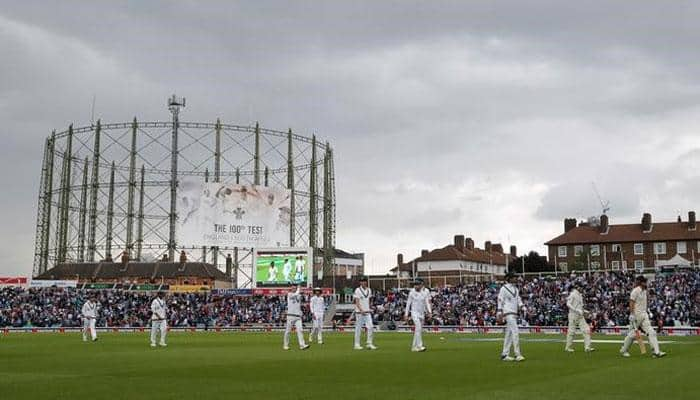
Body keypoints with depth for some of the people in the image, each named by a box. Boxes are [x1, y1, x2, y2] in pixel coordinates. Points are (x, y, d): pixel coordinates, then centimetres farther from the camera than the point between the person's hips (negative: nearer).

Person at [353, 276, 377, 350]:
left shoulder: (369, 290, 12)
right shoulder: (358, 290, -7)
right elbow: (357, 302, -14)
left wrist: (369, 309, 13)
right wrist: (361, 310, -26)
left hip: (367, 312, 5)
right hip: (359, 312, -5)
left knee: (370, 327, -3)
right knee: (358, 328, 0)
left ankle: (369, 344, 4)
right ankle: (357, 344, 7)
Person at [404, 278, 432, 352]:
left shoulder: (426, 291, 0)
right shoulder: (412, 292, -5)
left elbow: (427, 302, -3)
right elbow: (408, 303, 0)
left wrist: (429, 311, -17)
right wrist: (406, 314, -2)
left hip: (422, 313, 4)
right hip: (414, 312, -4)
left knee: (419, 330, 8)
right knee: (418, 327, -20)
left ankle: (414, 347, 18)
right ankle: (419, 346, -24)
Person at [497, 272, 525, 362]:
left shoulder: (516, 288, 17)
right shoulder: (504, 288, -6)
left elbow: (518, 300, 18)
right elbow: (500, 301, -8)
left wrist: (523, 308, 3)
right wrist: (499, 313, -13)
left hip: (515, 313, 8)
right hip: (508, 313, -8)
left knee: (509, 334, 9)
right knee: (515, 332, -15)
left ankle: (505, 354, 14)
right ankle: (517, 355, -16)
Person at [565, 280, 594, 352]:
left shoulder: (579, 295, 17)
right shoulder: (572, 294, -10)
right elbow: (568, 304, -19)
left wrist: (584, 311, 11)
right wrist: (577, 310, -25)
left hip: (580, 316, 8)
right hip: (573, 315, -8)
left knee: (586, 330, -2)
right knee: (571, 331, -1)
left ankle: (587, 347, -5)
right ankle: (568, 347, 9)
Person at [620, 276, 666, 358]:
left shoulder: (644, 291, 14)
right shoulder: (635, 291, -12)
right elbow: (631, 303, -16)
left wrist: (645, 313, 19)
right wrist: (632, 314, -22)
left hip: (644, 314, 8)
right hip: (636, 314, -8)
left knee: (651, 332, -4)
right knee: (632, 334, 1)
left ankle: (656, 352, -10)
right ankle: (624, 350, 18)